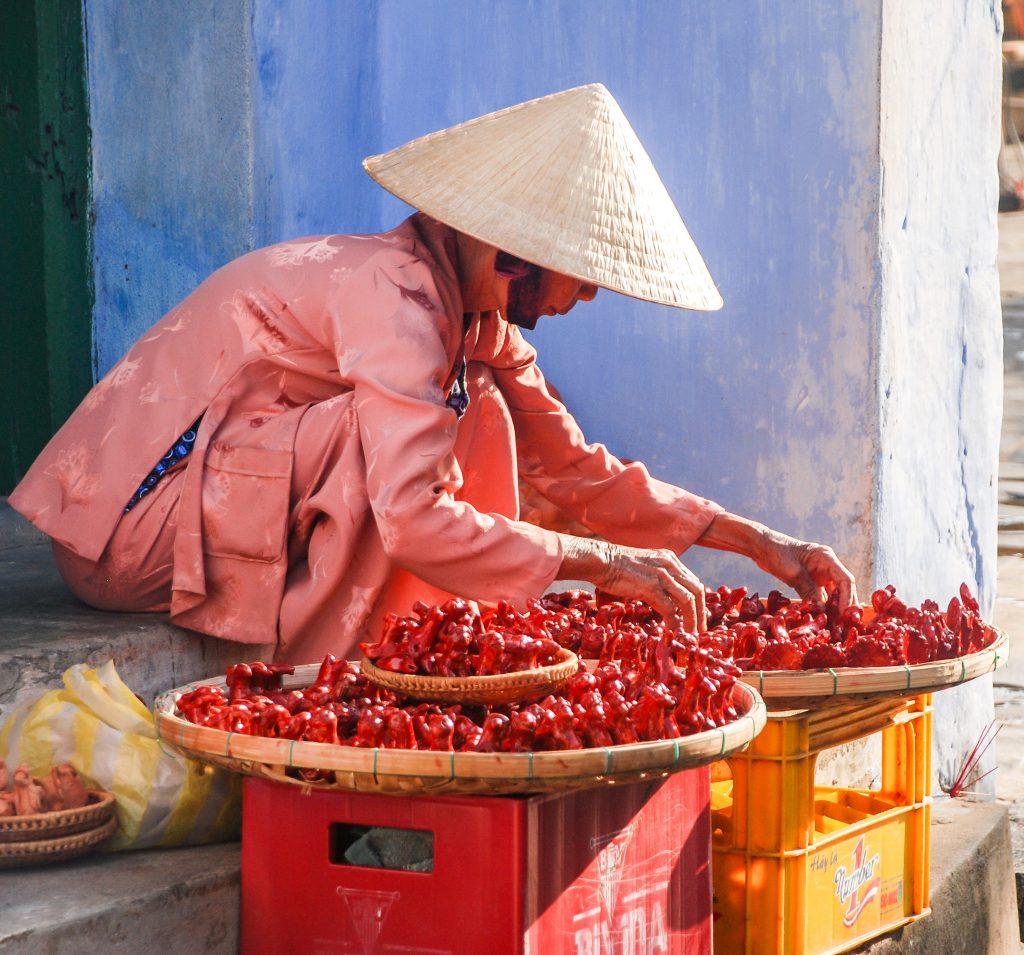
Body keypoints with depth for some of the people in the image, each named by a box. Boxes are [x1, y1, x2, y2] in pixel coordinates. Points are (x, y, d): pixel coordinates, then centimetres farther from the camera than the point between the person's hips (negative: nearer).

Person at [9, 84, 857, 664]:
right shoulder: (395, 292, -23)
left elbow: (581, 472, 11)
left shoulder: (480, 322, 7)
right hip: (131, 526, -10)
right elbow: (414, 518, -33)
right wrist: (600, 561, -26)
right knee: (465, 419, -21)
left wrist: (754, 540, 5)